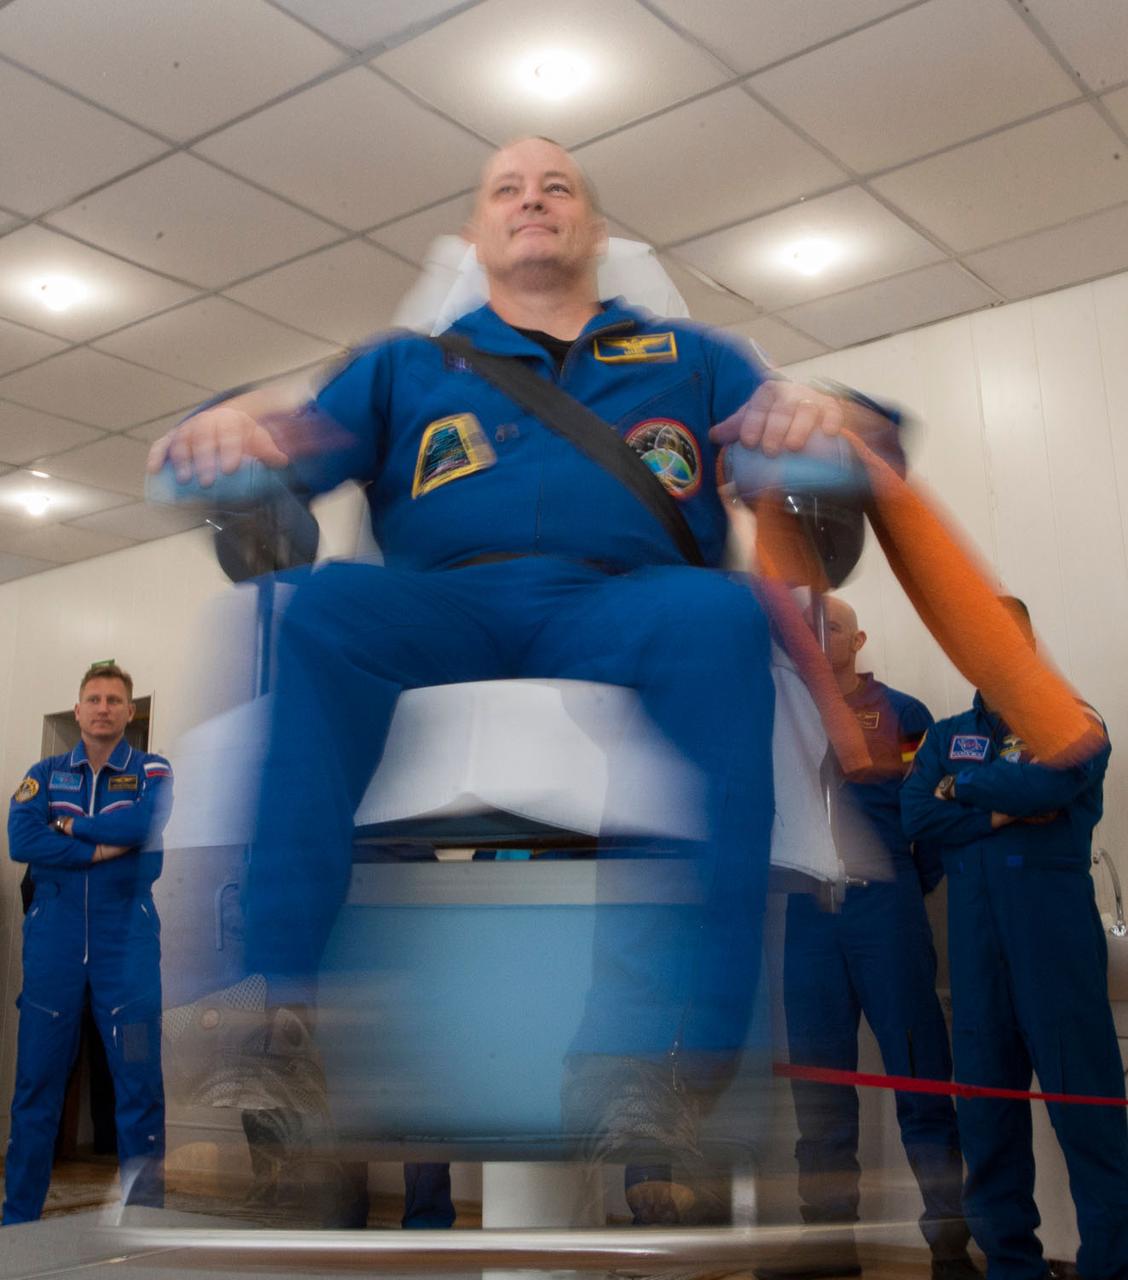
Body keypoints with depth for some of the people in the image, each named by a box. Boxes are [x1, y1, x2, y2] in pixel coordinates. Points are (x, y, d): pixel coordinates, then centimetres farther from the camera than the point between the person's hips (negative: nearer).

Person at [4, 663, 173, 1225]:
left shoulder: (153, 771, 5)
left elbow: (149, 823, -17)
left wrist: (72, 825, -7)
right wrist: (106, 847, -12)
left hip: (128, 942, -1)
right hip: (53, 942, 2)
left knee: (139, 1080, -1)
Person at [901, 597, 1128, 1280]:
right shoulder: (947, 735, 17)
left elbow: (1049, 784, -13)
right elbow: (917, 816, 1)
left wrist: (963, 787, -1)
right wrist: (1004, 815, -8)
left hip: (1055, 915, -3)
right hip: (974, 924, 3)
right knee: (985, 1086, 5)